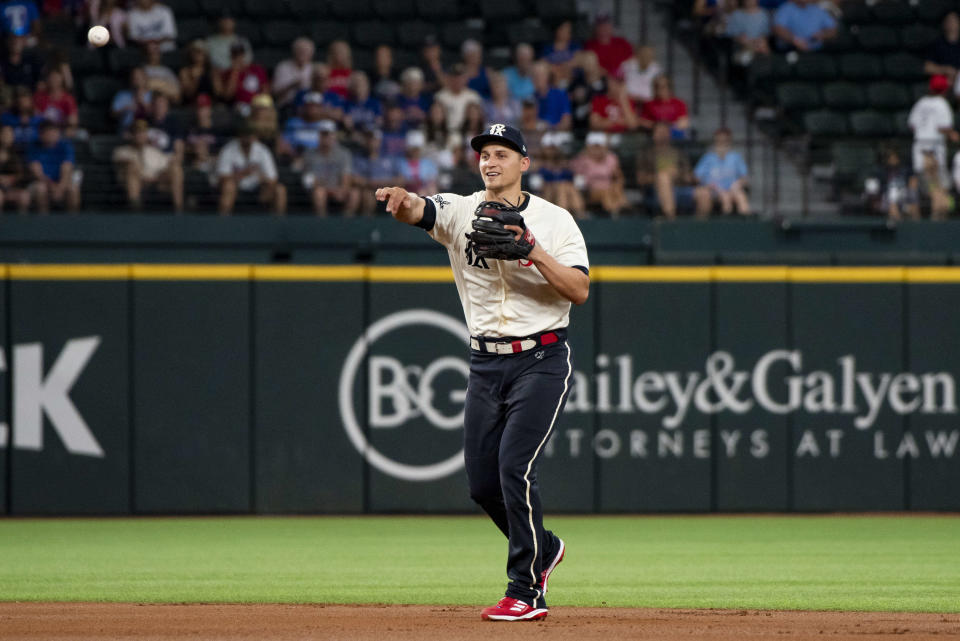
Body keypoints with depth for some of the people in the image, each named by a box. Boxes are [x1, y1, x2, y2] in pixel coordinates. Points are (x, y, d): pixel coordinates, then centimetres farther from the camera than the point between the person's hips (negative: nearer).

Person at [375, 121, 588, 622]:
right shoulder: (460, 212, 2)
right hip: (486, 364, 4)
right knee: (482, 482, 6)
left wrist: (533, 252, -23)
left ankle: (526, 591, -9)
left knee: (515, 467, -17)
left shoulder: (554, 220, -2)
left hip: (541, 361, -4)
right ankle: (543, 549, 33)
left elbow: (579, 291, -11)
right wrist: (402, 201, -44)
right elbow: (419, 212, -20)